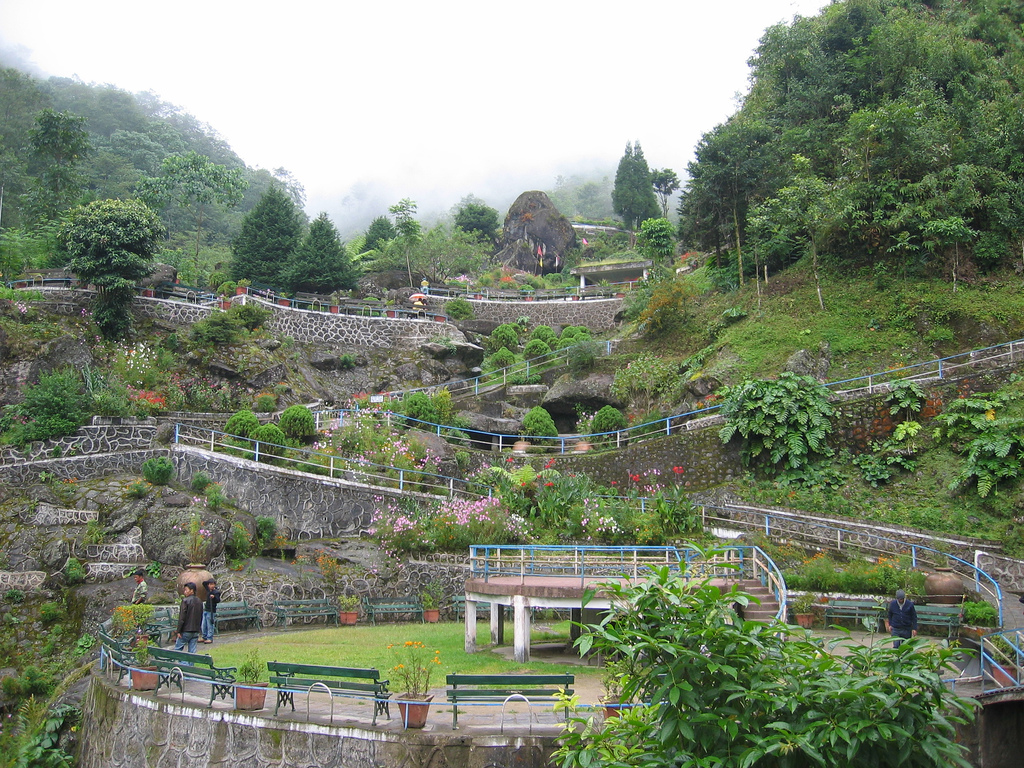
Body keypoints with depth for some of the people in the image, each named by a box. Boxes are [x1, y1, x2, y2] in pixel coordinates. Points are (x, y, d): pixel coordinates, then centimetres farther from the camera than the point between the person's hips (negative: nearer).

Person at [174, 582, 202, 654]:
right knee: (192, 651, 6)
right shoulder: (199, 602, 10)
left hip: (186, 631, -6)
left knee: (178, 649, 5)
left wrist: (179, 631, -10)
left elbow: (182, 617, -14)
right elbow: (201, 618, 15)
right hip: (195, 631, 6)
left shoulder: (185, 600, -11)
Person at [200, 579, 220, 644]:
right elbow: (204, 583, 23)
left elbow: (218, 600, -23)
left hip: (211, 611, -8)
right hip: (205, 610, 8)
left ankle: (210, 638, 2)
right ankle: (204, 637, 23)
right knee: (204, 625, 13)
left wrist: (214, 597, -39)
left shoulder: (216, 592, -12)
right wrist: (208, 581, 10)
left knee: (210, 625, -4)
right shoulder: (208, 590, 9)